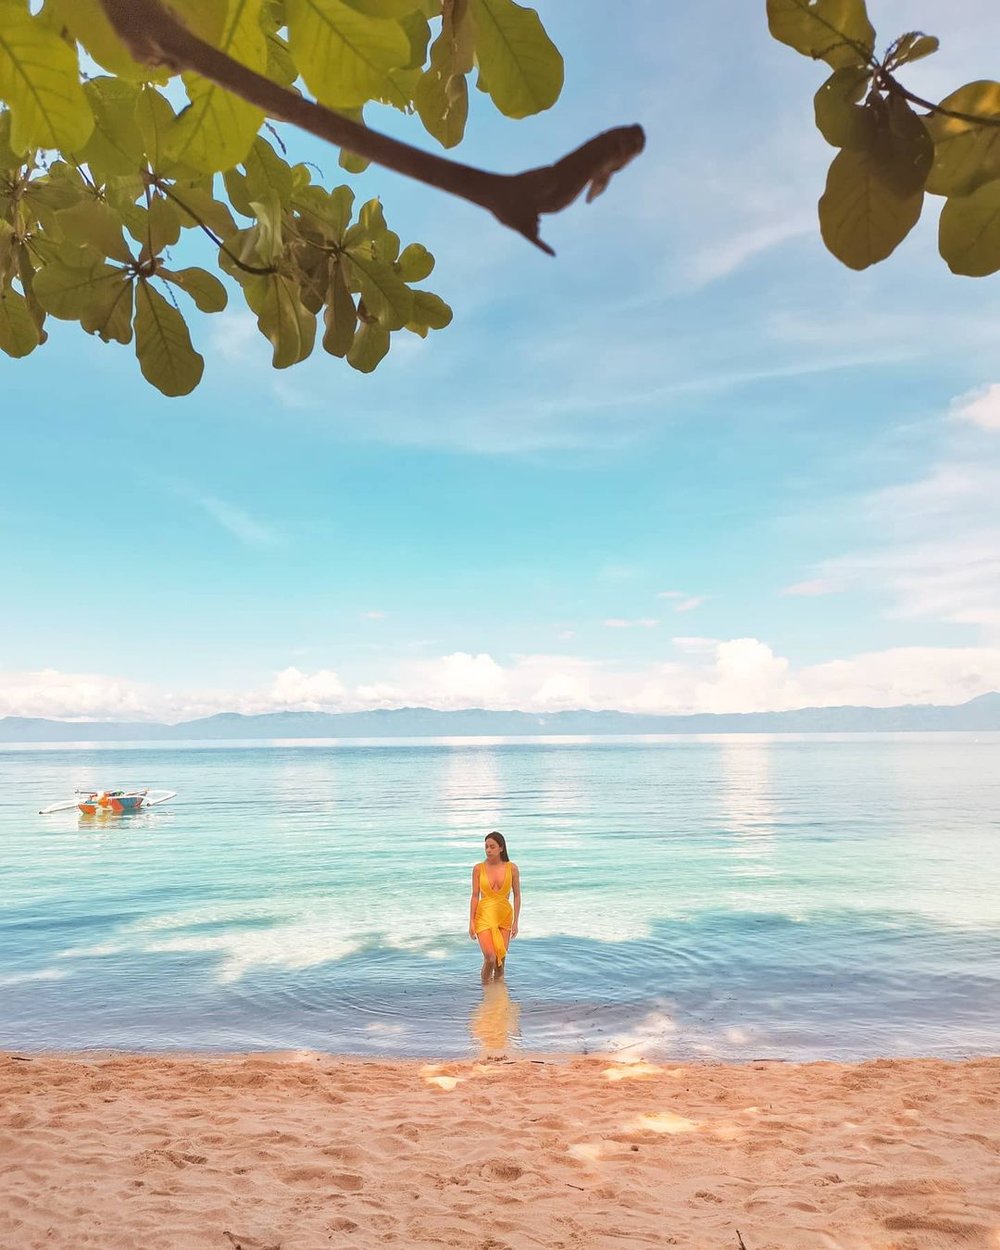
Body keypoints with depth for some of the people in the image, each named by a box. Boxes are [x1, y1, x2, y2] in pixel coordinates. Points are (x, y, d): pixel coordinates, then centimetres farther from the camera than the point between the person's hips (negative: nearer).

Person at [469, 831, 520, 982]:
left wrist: (515, 922, 0)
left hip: (504, 917, 1)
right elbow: (475, 896, -1)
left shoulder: (512, 868, -3)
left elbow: (517, 895, 3)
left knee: (500, 959, 4)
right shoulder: (478, 869, -4)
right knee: (490, 958, -12)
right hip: (484, 916, -1)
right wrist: (471, 922, -2)